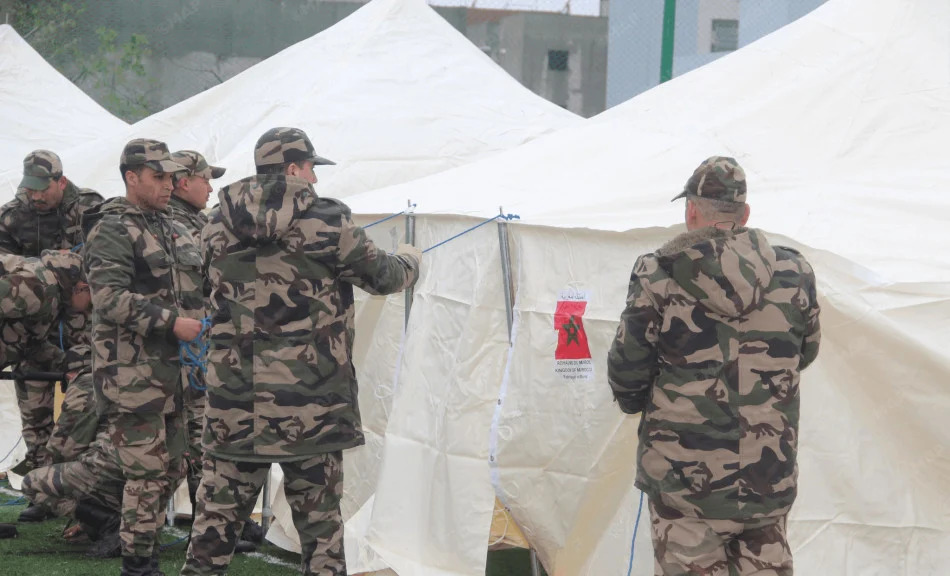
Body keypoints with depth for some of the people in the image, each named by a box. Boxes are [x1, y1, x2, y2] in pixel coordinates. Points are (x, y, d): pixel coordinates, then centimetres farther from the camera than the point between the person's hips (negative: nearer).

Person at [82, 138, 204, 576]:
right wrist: (171, 323, -23)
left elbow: (189, 288, 28)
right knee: (146, 471, -7)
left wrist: (203, 321, 10)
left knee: (169, 468, 12)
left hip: (171, 367, 8)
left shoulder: (171, 229, 17)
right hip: (135, 371, -8)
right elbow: (109, 299, -21)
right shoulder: (113, 230, -10)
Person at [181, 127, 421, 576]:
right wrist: (410, 260, 29)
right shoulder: (326, 222, -6)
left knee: (216, 519, 7)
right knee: (319, 521, 6)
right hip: (310, 403, -3)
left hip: (235, 404, 3)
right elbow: (382, 277, 5)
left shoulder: (219, 225, 4)